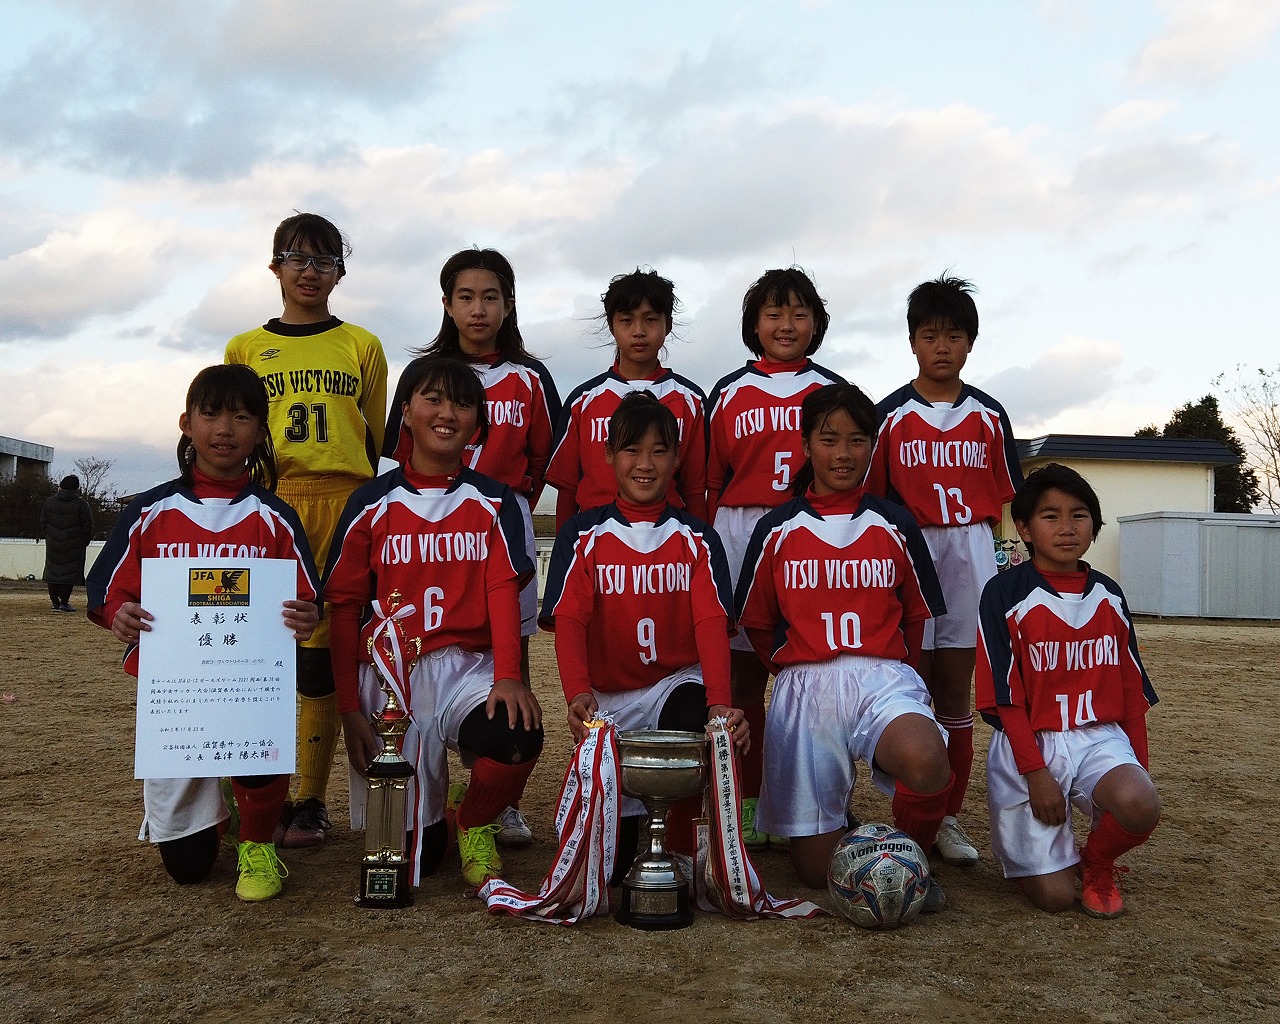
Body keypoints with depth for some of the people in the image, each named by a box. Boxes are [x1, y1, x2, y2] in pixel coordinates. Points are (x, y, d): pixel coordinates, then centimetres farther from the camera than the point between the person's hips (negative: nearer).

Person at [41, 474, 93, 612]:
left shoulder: (48, 502, 4)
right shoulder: (81, 505, -9)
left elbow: (43, 524, 8)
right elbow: (88, 527, -7)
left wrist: (49, 538, 17)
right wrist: (85, 542, 7)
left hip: (53, 545, 4)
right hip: (74, 547, -4)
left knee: (53, 571, 12)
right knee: (70, 573, 0)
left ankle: (55, 602, 13)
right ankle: (64, 602, -4)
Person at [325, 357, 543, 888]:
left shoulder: (493, 502, 6)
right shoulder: (373, 501, 4)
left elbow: (502, 591, -5)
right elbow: (345, 605, 3)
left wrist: (507, 676, -22)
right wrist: (349, 707, -3)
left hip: (467, 667, 0)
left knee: (518, 736, -34)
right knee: (409, 855, -1)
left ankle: (473, 824, -1)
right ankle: (428, 816, 38)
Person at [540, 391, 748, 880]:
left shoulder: (696, 538, 3)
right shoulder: (583, 535, 1)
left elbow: (710, 622, -10)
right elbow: (568, 620, -12)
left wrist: (720, 701, -28)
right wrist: (578, 694, -31)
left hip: (677, 684, 0)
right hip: (607, 696, 1)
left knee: (700, 722, -36)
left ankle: (683, 852, -16)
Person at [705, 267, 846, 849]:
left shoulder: (834, 392, 12)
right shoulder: (729, 393, 12)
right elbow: (711, 481, 12)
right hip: (741, 534, 1)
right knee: (744, 673, 2)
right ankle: (749, 804, 11)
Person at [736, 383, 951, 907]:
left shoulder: (895, 525, 9)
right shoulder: (777, 529, 6)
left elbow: (916, 616, 16)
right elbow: (757, 623, 14)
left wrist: (885, 669, 9)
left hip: (884, 677, 0)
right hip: (803, 686, 0)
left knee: (925, 759, -37)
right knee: (817, 871, -2)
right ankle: (832, 817, 35)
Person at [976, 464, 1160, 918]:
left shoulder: (1109, 596, 8)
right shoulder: (1005, 594, -7)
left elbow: (1131, 692, 12)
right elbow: (1006, 696, -9)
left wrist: (1139, 767, 6)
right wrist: (1035, 772, -15)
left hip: (1100, 737, 4)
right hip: (1028, 743, -3)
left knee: (1142, 807, -31)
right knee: (1054, 896, -9)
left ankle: (1097, 863, 4)